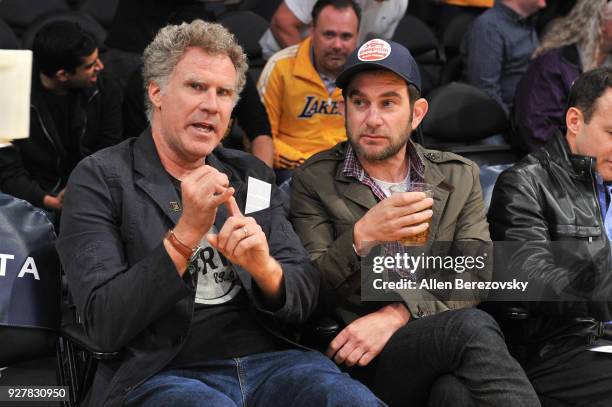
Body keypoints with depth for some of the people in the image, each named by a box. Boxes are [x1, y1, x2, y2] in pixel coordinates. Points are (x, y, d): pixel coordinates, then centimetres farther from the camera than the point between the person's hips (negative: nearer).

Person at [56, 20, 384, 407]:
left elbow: (303, 299, 9)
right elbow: (104, 325, -8)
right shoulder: (99, 178, 1)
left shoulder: (252, 175, 15)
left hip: (271, 360, 4)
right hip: (161, 374, -3)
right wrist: (185, 233, -19)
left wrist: (263, 266, -14)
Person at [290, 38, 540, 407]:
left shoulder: (460, 177, 16)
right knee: (472, 327, -32)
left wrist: (398, 314, -15)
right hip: (358, 359, -2)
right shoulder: (314, 181, 9)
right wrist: (360, 238, -18)